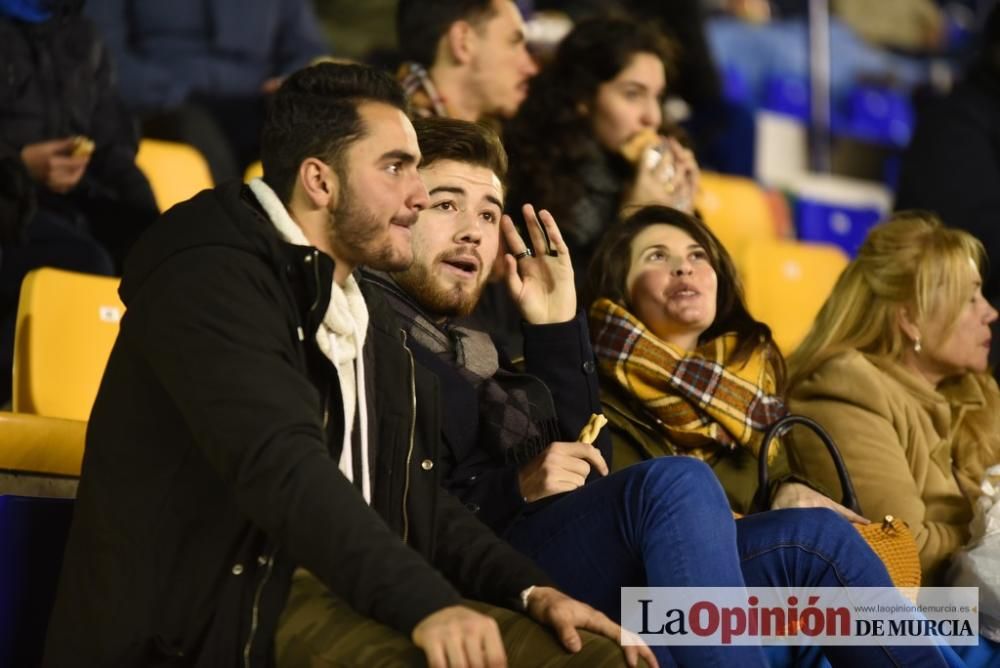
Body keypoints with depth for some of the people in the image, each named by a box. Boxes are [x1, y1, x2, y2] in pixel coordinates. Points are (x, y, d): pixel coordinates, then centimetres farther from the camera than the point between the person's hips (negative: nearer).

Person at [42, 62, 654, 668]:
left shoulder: (371, 330, 20)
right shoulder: (211, 272, -10)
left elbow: (418, 504, 14)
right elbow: (281, 462, -25)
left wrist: (532, 591, -4)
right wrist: (424, 603, -35)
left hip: (342, 612, 8)